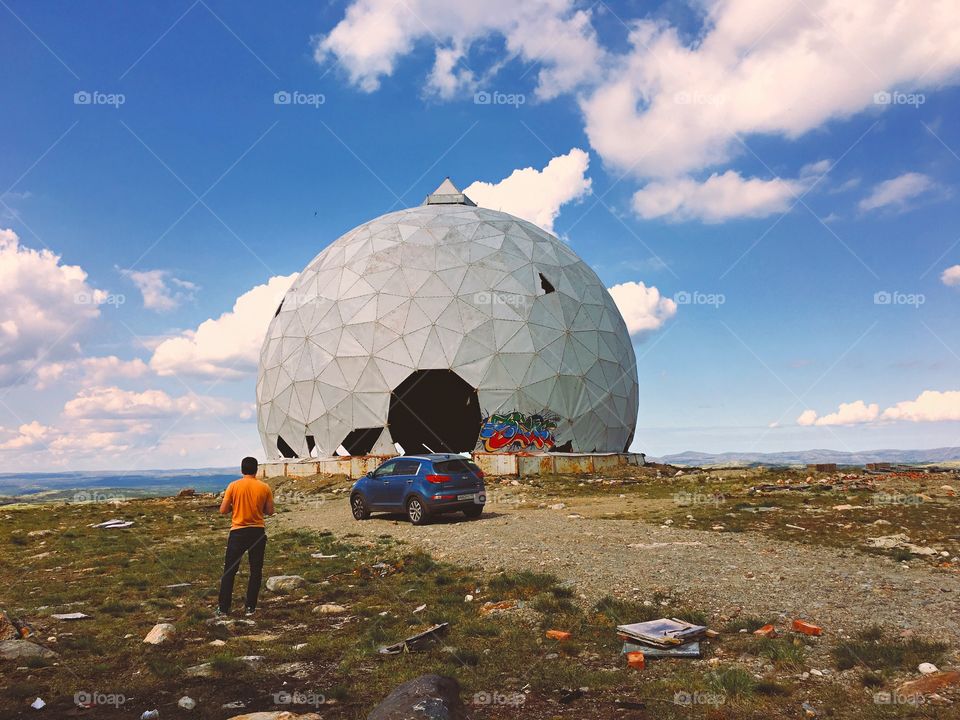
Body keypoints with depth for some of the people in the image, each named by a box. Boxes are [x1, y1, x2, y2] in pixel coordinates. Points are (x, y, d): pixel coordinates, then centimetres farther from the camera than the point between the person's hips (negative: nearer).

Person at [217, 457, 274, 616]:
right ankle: (250, 608, 10)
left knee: (229, 570, 9)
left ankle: (223, 608, 10)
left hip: (238, 532, -1)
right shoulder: (264, 487, -3)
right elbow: (270, 511, 2)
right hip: (258, 532, 1)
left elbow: (223, 510, -4)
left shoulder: (233, 486, -6)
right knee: (256, 571, 9)